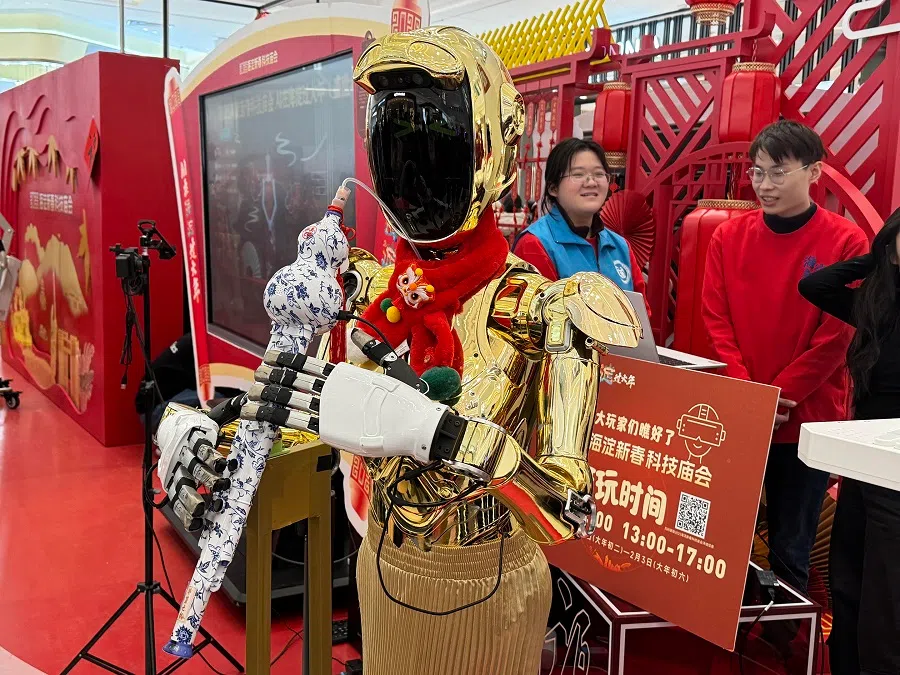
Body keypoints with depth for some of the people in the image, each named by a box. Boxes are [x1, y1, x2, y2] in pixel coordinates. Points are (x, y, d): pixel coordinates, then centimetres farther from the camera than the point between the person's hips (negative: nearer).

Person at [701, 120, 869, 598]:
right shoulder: (728, 237, 4)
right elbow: (716, 320, 0)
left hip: (806, 421, -2)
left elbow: (835, 337, -8)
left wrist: (776, 396, -13)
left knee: (790, 551, 9)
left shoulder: (846, 243, -5)